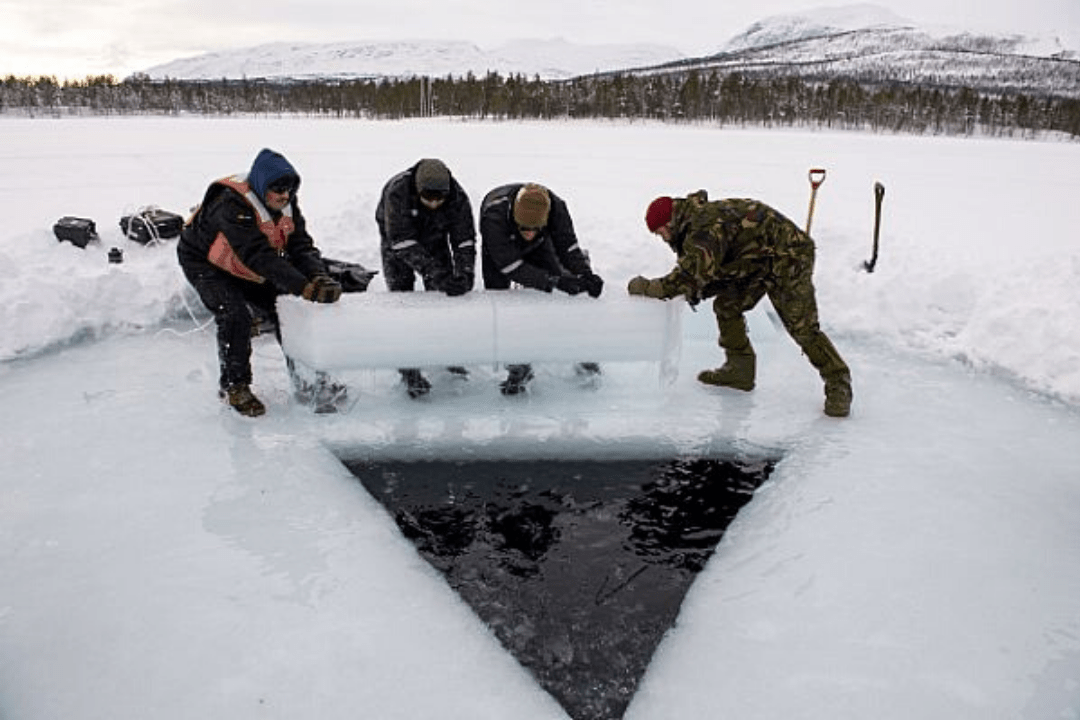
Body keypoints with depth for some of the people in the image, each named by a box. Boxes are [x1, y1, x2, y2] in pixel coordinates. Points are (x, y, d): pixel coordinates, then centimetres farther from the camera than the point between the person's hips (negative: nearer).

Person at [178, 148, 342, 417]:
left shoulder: (286, 205, -13)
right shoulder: (232, 205, -36)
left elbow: (302, 246, -19)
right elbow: (260, 256, -45)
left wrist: (320, 278, -40)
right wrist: (305, 288, -52)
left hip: (252, 271, 7)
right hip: (206, 263, -6)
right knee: (235, 316, -25)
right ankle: (233, 386, -6)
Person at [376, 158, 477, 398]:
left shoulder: (458, 198, -28)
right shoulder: (397, 192, -38)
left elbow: (464, 241, -22)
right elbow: (403, 244, -38)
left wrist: (464, 273, -39)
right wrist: (436, 273, -45)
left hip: (435, 241, 3)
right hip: (396, 241, -3)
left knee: (444, 293, -3)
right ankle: (408, 369, -6)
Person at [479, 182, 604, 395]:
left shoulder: (556, 208, -37)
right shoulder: (493, 214, -45)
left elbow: (568, 246, -27)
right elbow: (510, 265, -44)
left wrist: (585, 274, -46)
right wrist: (554, 281, -52)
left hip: (538, 248, 2)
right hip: (498, 249, -1)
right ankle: (518, 368, 5)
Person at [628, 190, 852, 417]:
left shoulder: (704, 227, -26)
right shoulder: (695, 222, 7)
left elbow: (692, 276, -35)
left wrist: (647, 287, -24)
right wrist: (695, 292, -6)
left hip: (788, 256, -10)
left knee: (801, 326, -11)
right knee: (727, 306, 7)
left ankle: (838, 384, 1)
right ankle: (740, 369, 18)